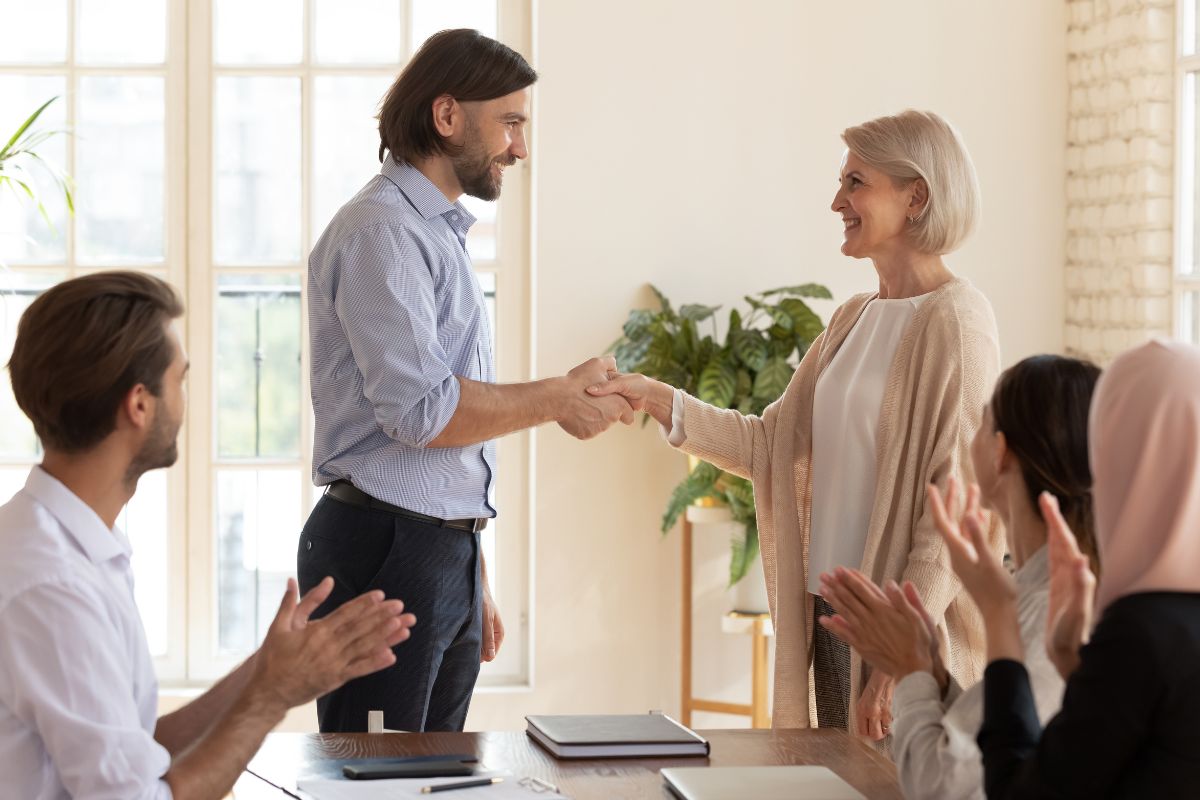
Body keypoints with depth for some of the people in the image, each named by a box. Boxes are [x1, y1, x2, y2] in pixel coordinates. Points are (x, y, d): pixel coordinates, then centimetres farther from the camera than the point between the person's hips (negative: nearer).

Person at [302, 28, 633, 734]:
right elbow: (419, 409, -21)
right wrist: (560, 398, -10)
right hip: (385, 550, -9)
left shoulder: (443, 234, 20)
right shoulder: (381, 231, -11)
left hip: (448, 554, 9)